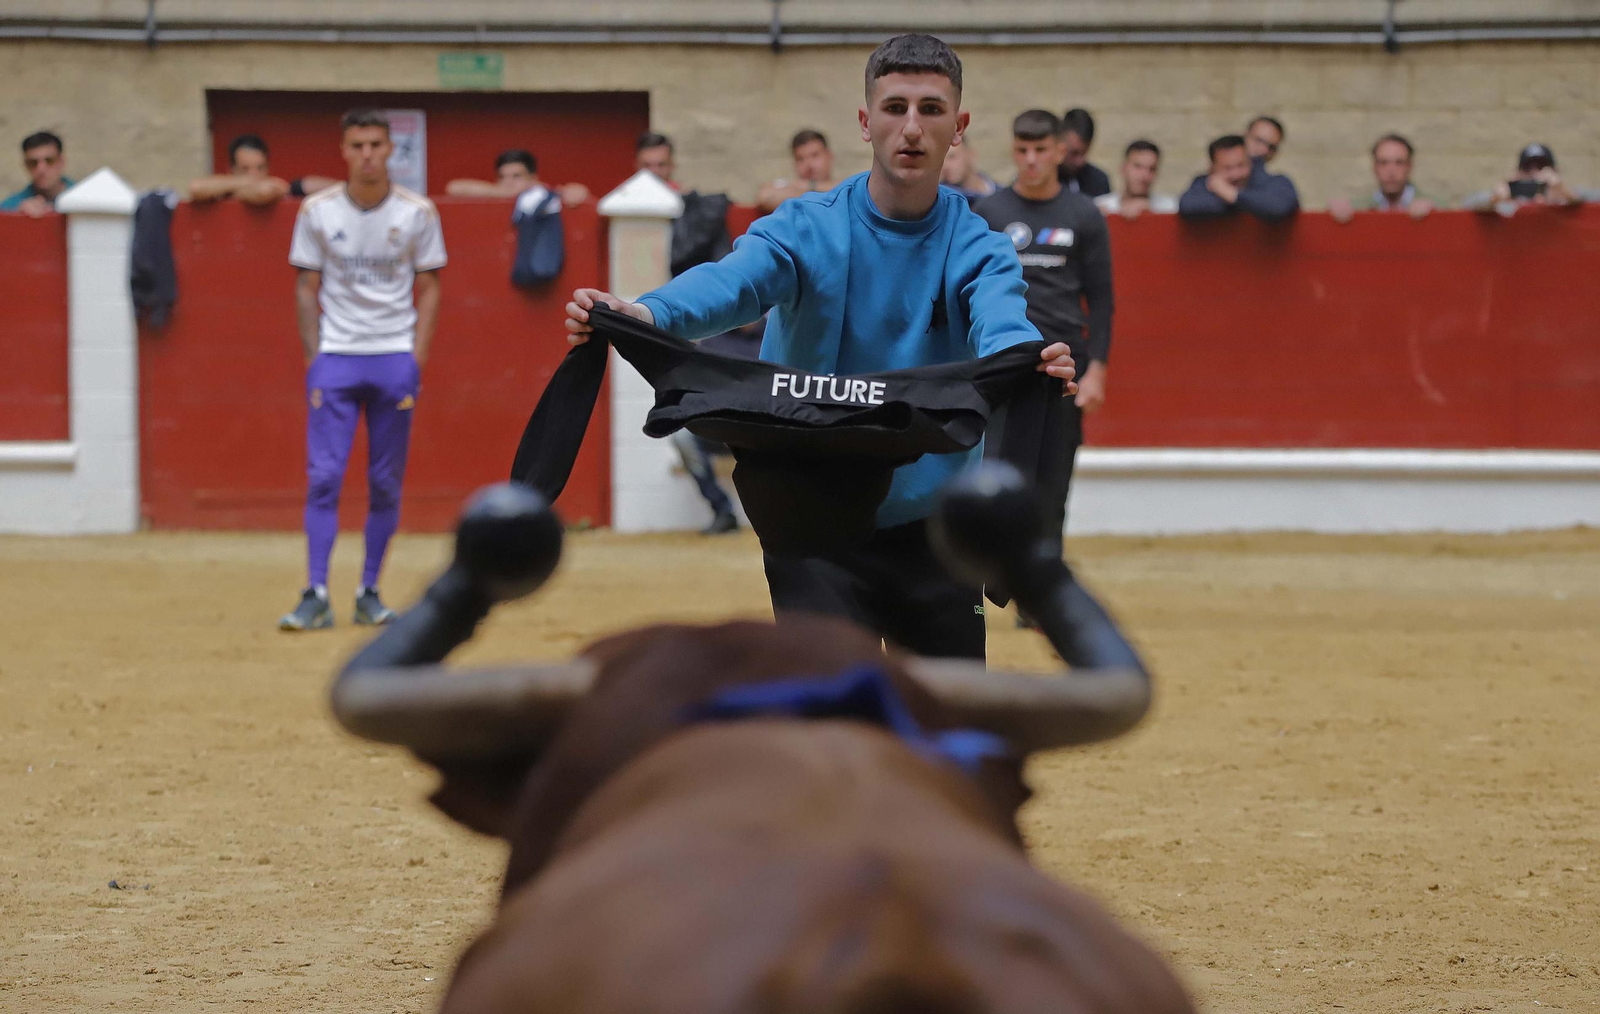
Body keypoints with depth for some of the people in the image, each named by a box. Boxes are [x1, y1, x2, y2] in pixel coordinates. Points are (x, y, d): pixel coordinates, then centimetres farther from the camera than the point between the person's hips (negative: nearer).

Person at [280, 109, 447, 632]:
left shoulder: (418, 213, 0)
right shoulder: (317, 211, 1)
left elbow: (428, 288, 5)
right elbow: (307, 288, 6)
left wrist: (417, 359, -3)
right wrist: (312, 357, -2)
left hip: (395, 358, 1)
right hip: (334, 355, 0)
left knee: (386, 484, 3)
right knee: (323, 476, -9)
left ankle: (369, 592, 13)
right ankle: (316, 596, -10)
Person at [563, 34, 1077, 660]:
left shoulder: (975, 247, -6)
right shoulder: (806, 229, -9)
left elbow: (1000, 324, -28)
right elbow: (734, 281, -30)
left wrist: (1031, 363, -54)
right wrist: (642, 314, -53)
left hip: (930, 522, 2)